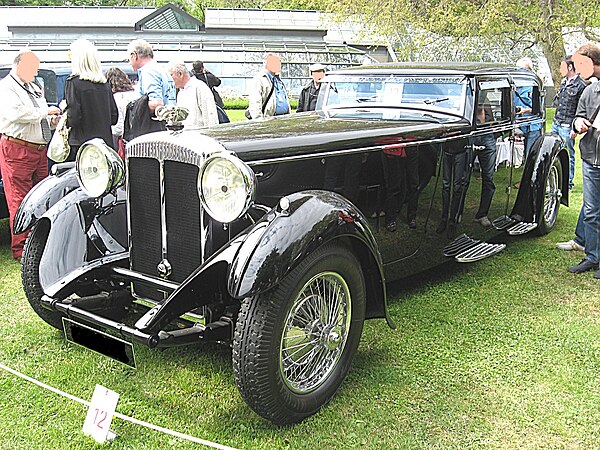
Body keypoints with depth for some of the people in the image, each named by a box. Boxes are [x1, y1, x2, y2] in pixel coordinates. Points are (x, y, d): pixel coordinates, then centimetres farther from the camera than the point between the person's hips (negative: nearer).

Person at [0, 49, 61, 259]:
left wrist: (53, 120, 8)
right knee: (20, 202, -7)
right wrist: (45, 112, -12)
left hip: (40, 151, 8)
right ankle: (21, 250, -4)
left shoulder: (34, 88, 23)